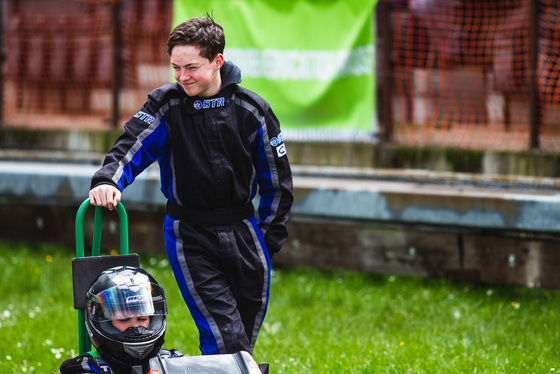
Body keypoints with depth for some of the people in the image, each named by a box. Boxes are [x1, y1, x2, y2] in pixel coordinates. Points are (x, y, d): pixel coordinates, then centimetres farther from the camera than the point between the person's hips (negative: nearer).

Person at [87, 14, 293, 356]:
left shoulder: (252, 110, -1)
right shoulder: (166, 105, -4)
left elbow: (277, 180, 7)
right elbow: (131, 148, -15)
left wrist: (268, 240, 5)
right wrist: (107, 181, -36)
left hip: (242, 231, 2)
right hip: (189, 235, -2)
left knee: (245, 339, 9)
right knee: (224, 340, -15)